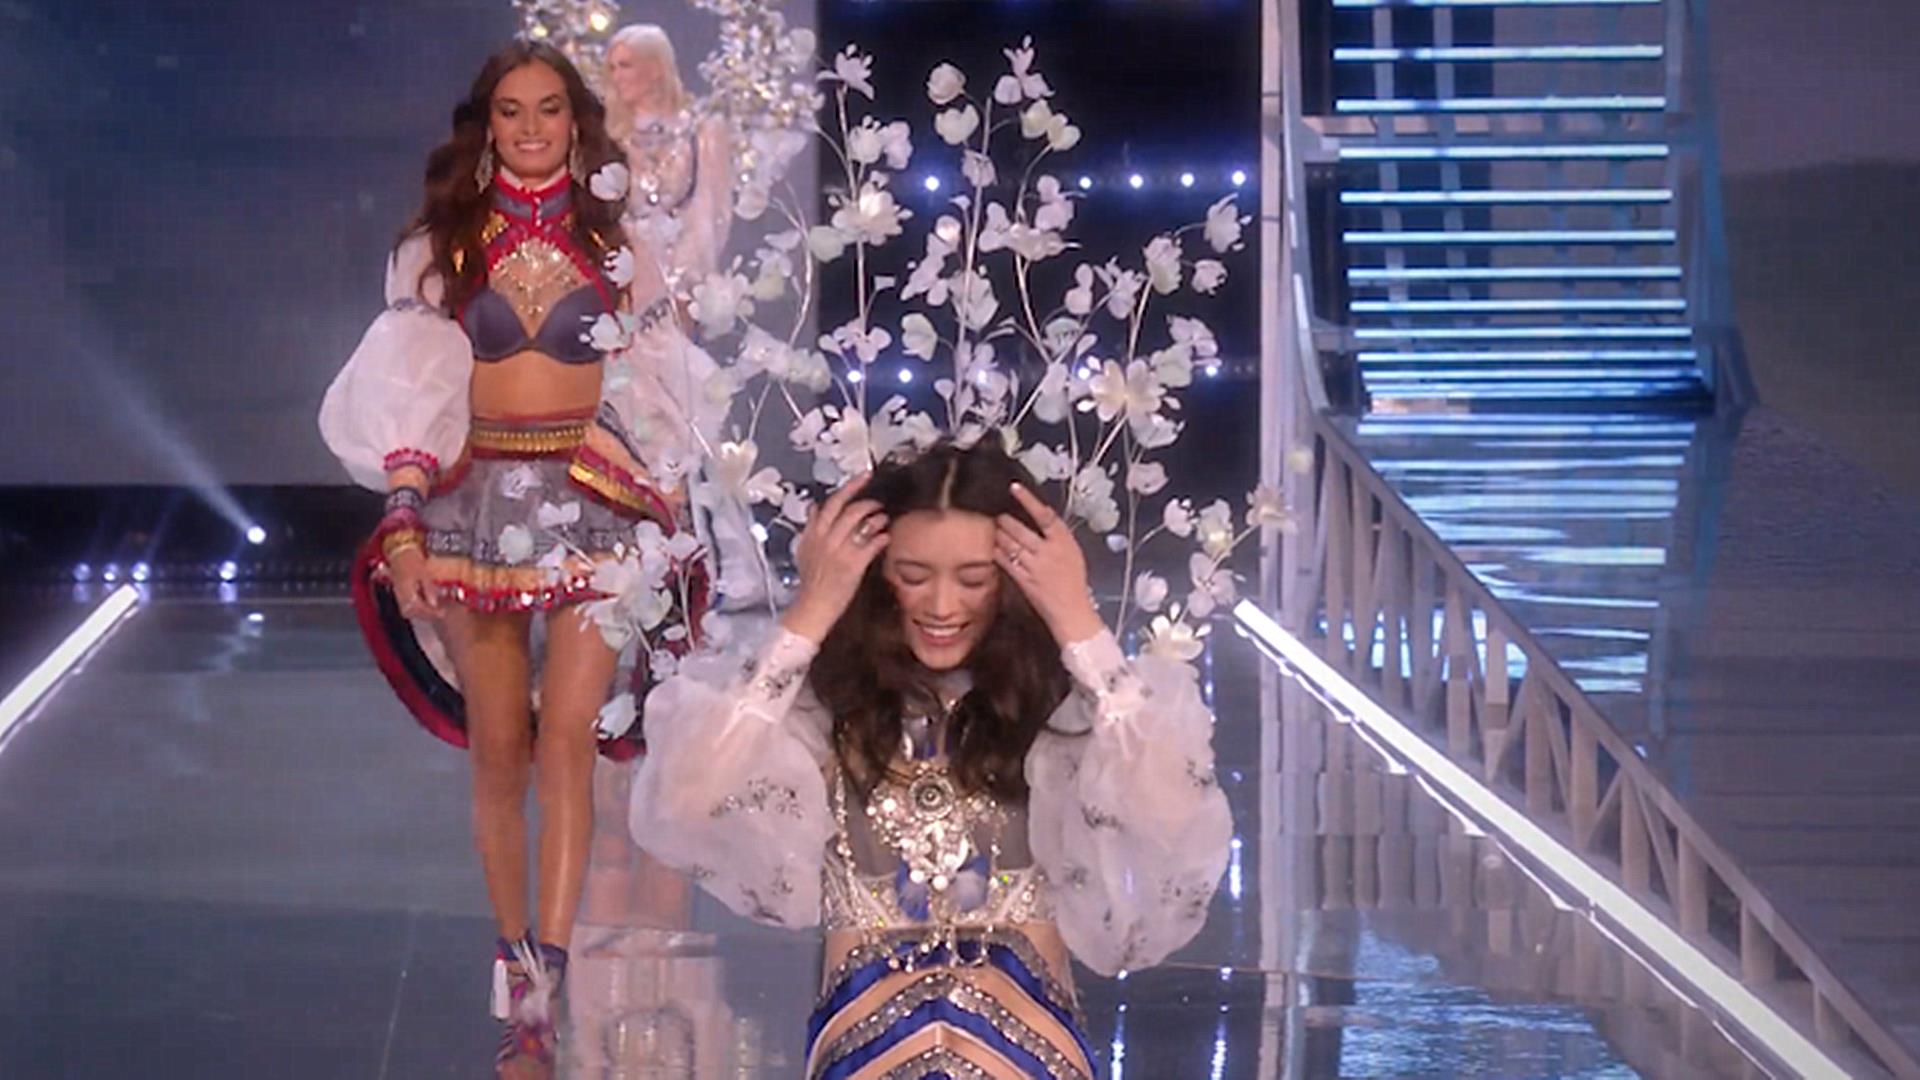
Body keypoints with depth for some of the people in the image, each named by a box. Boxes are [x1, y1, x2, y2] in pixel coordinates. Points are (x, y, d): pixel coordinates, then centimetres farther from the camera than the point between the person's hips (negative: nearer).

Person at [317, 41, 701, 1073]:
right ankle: (514, 960, 17)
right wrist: (405, 526, -6)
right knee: (497, 749, 4)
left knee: (568, 735, -11)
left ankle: (543, 981, -15)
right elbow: (407, 394, 2)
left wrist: (670, 516, 8)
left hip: (591, 501, -1)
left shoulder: (617, 240, 6)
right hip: (475, 502, 1)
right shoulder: (439, 245, 5)